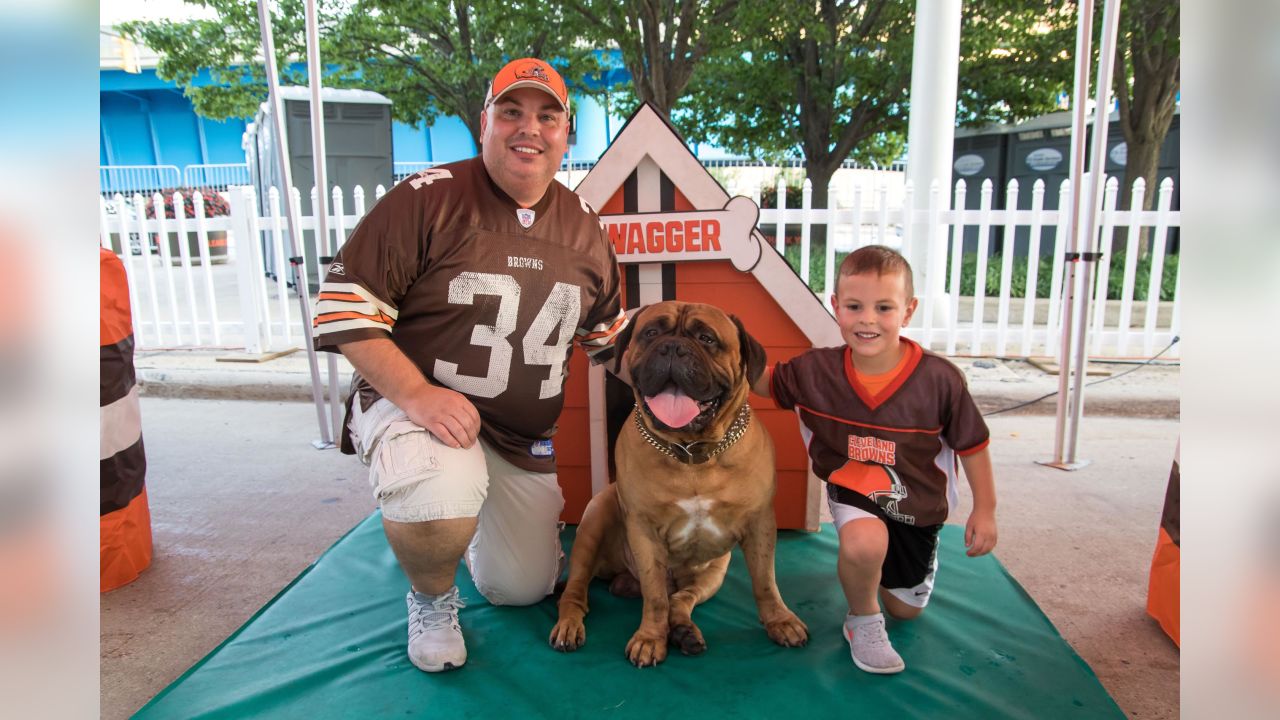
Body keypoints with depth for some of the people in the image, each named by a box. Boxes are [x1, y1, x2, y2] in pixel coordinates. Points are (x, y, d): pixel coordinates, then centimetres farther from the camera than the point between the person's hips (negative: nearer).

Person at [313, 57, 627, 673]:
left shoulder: (583, 226, 3)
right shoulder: (428, 199, -14)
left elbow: (608, 335, 15)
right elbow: (345, 305, -16)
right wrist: (415, 394, -28)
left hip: (526, 436, 5)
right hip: (416, 403, -5)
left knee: (522, 591, 14)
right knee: (439, 504, -39)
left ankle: (473, 518, 48)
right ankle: (430, 598, 0)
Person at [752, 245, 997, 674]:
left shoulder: (939, 379, -22)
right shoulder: (816, 371, -19)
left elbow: (972, 445, -8)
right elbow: (764, 382, -2)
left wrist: (984, 510, -2)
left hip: (918, 503, 2)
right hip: (854, 489, -1)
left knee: (906, 610, 17)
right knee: (865, 542, -37)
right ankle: (863, 624, -4)